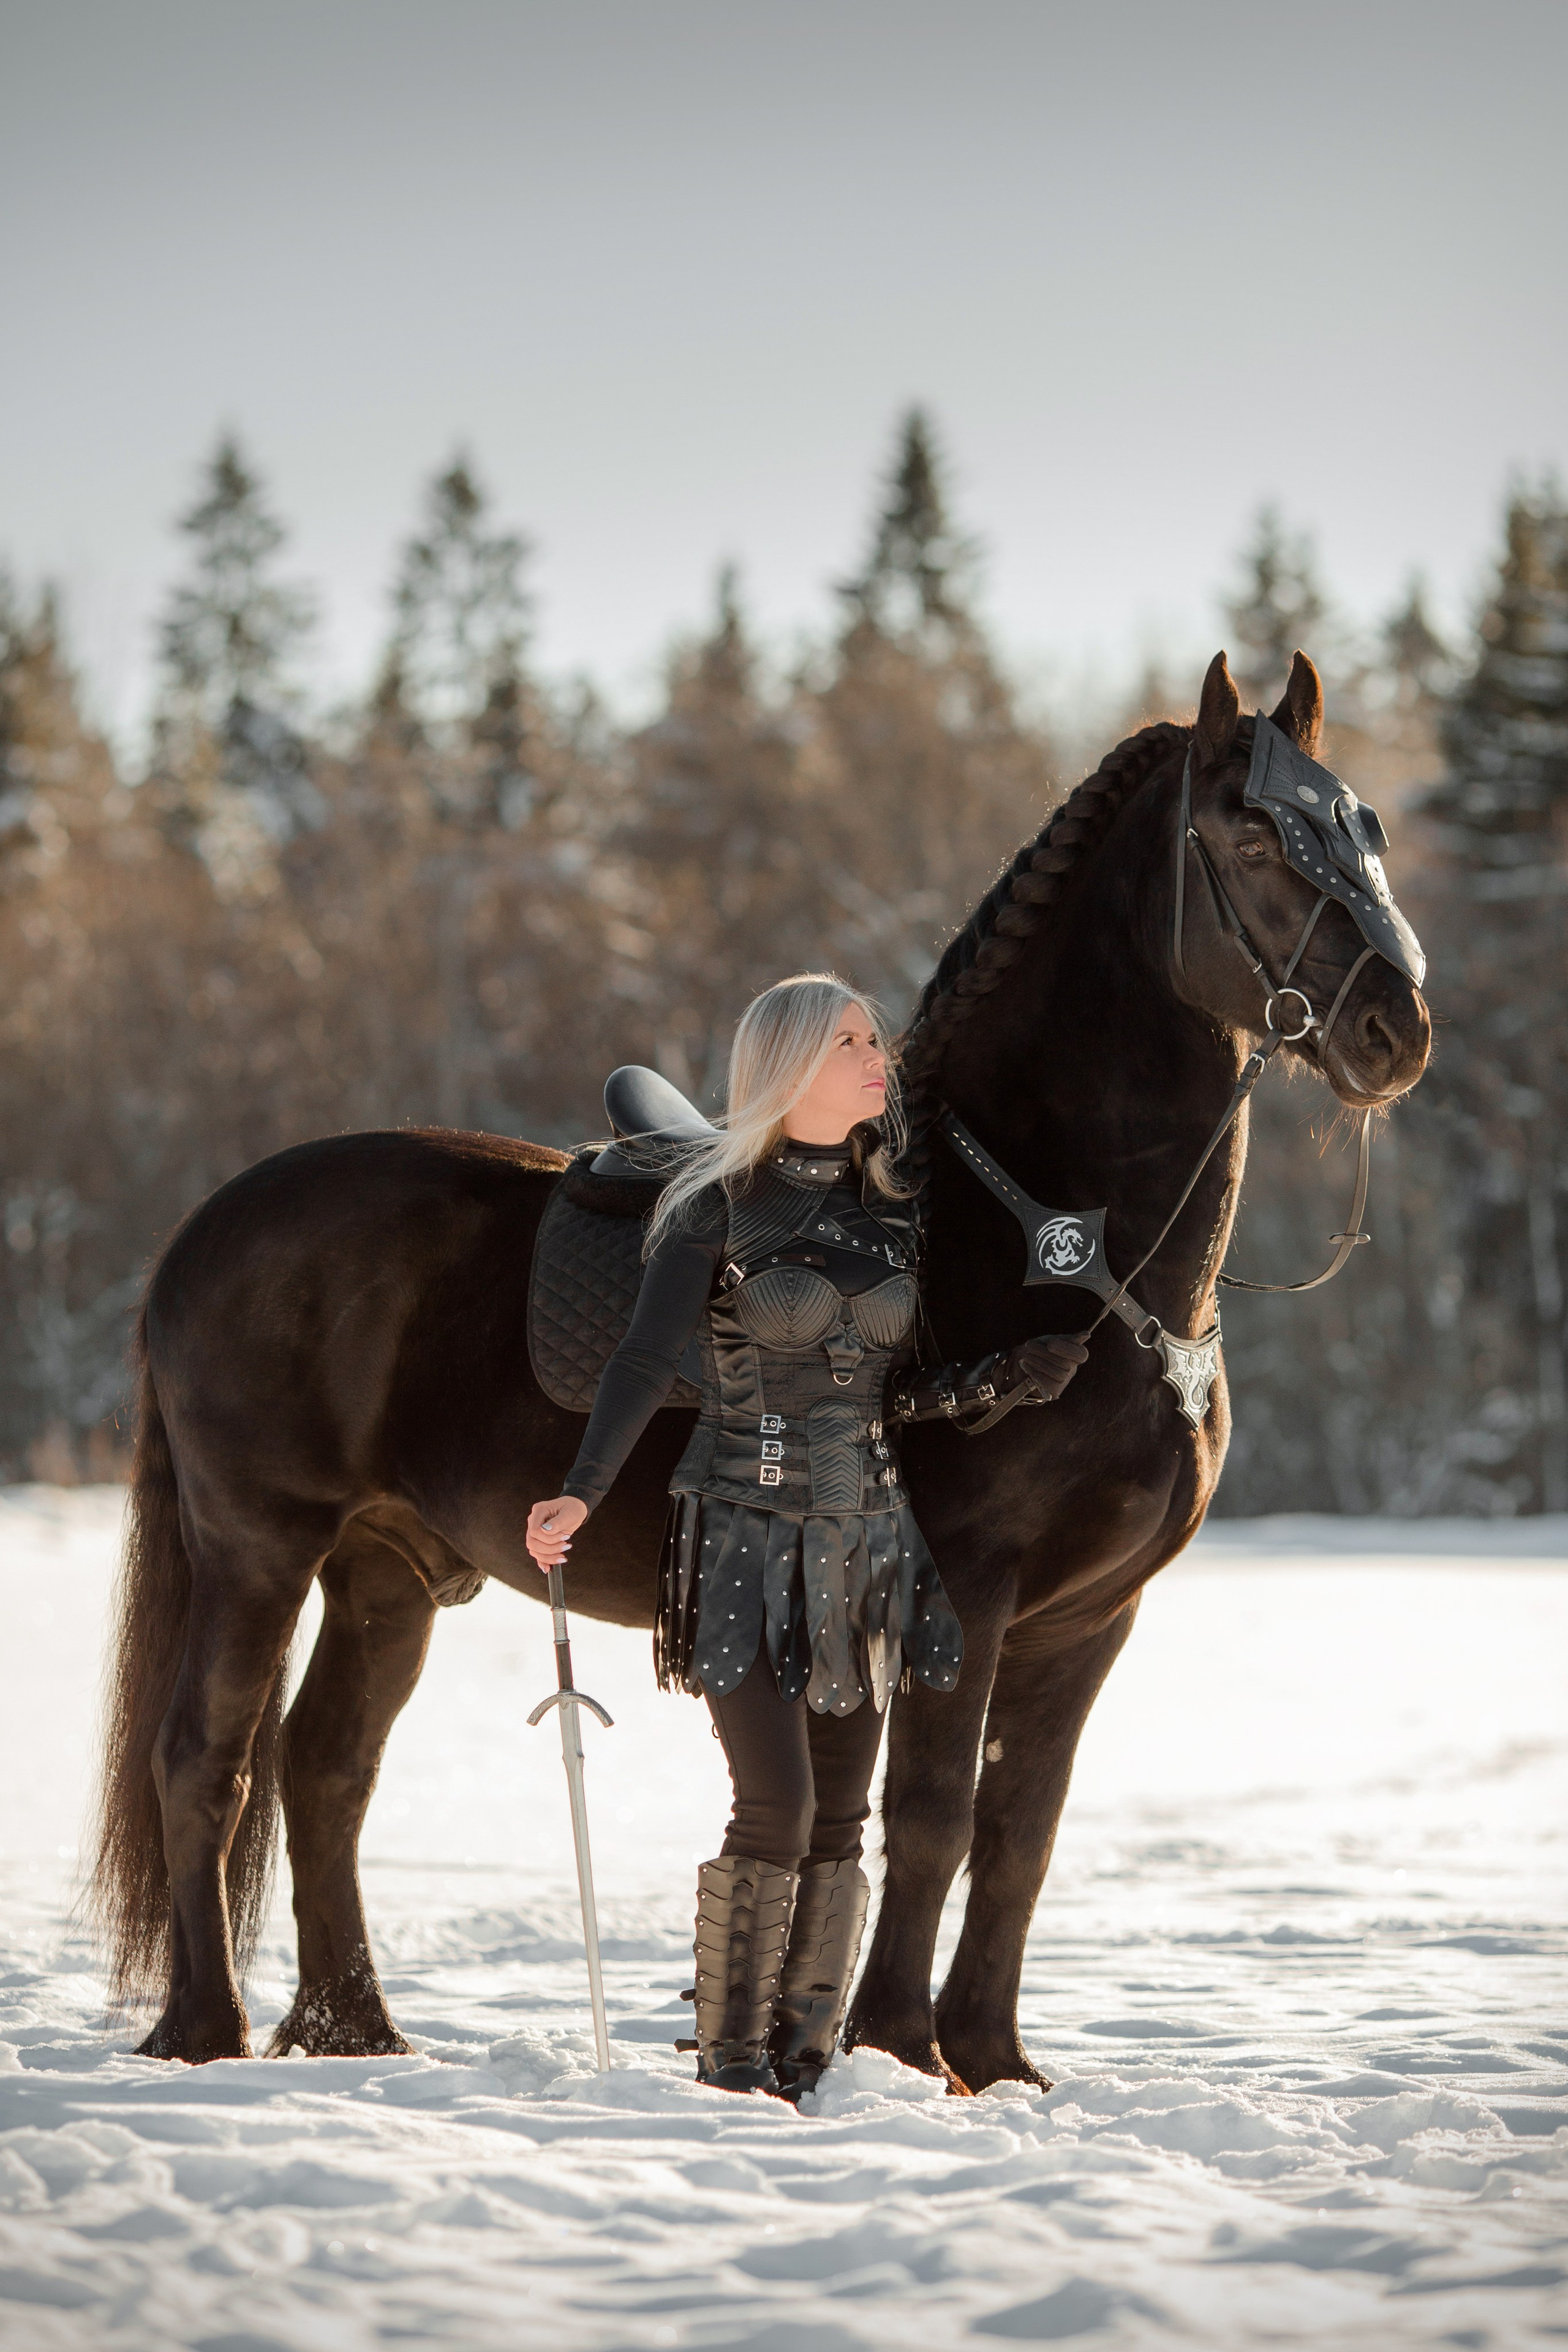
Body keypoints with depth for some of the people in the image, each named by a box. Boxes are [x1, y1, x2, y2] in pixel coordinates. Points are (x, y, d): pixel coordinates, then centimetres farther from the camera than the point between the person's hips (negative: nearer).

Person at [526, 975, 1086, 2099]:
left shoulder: (892, 1212, 9)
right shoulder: (720, 1204, -6)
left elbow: (903, 1390, 12)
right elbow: (649, 1361, -15)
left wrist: (1010, 1378, -5)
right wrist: (580, 1494, -28)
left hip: (867, 1541, 5)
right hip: (749, 1533, -5)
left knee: (840, 1824, 5)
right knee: (776, 1807, -13)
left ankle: (802, 2070, 13)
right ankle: (731, 2067, -2)